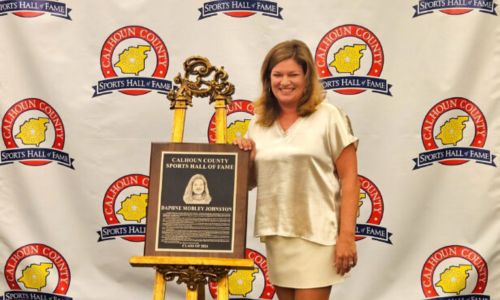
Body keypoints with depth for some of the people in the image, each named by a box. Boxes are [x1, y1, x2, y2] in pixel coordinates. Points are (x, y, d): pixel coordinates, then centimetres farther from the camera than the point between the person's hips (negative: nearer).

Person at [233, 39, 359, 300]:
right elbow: (251, 180, 17)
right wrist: (242, 156, -4)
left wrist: (347, 236, -12)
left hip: (316, 234, -5)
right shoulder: (258, 123, 8)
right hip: (275, 234, 5)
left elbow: (349, 179, -7)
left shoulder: (328, 117, -5)